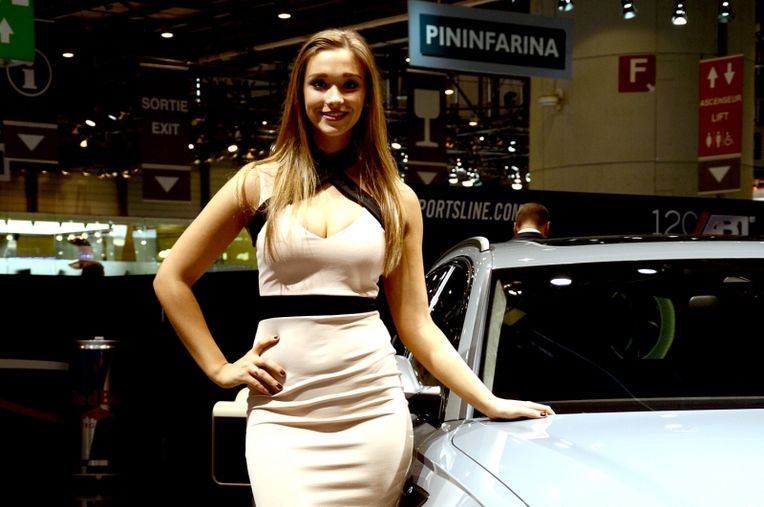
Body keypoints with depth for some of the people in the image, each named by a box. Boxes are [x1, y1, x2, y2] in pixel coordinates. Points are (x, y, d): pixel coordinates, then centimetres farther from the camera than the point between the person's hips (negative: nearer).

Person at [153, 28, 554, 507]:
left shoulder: (396, 198, 7)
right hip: (284, 414, -1)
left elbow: (418, 326, 7)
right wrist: (220, 368, 3)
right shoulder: (260, 182, 4)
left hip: (373, 409, 1)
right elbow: (171, 279, 10)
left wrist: (490, 402, 0)